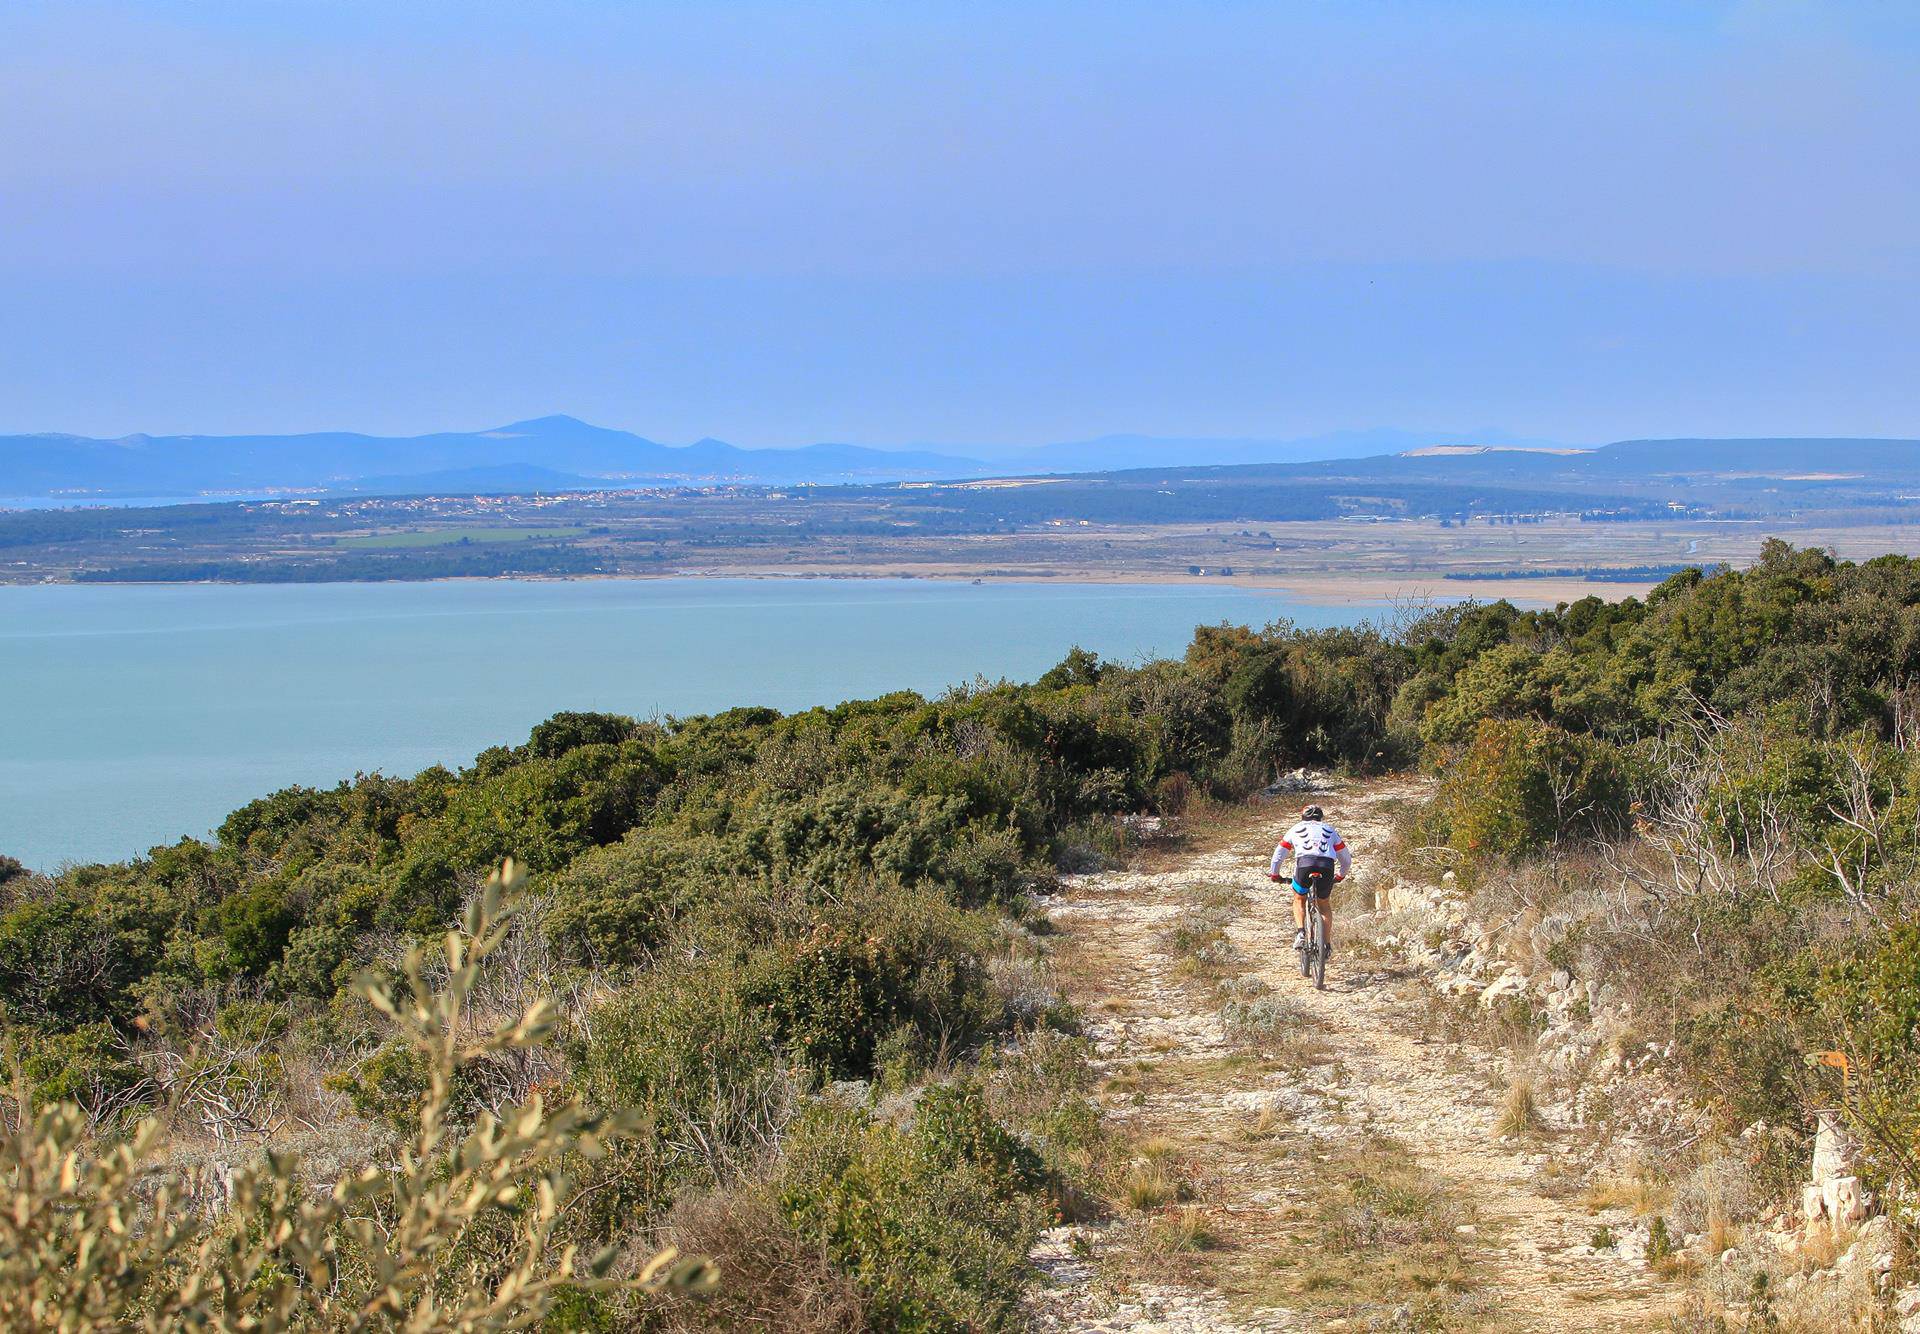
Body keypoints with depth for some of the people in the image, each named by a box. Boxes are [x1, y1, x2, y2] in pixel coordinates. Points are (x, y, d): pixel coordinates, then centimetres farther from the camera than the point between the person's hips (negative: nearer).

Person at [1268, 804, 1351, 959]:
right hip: (1327, 866, 1)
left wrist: (1274, 874, 45)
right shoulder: (1330, 830, 31)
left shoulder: (1296, 829, 28)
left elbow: (1279, 855, 30)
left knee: (1299, 900, 24)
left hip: (1304, 863, -1)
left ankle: (1300, 932, 2)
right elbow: (1346, 859, 33)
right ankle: (1327, 945, 17)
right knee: (1324, 904, 23)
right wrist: (1340, 875, 51)